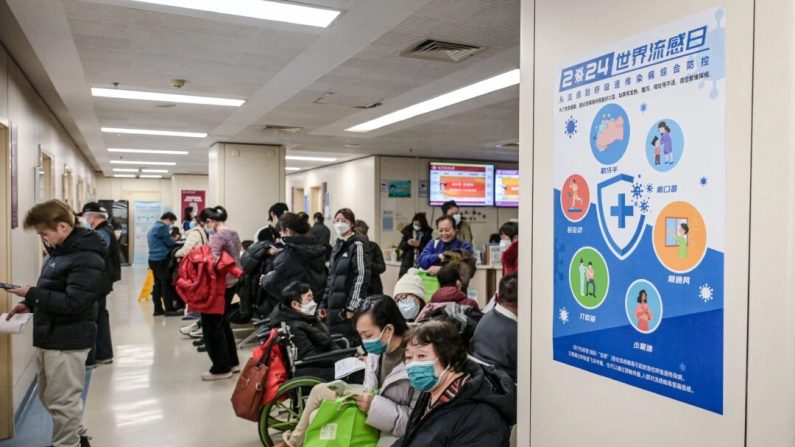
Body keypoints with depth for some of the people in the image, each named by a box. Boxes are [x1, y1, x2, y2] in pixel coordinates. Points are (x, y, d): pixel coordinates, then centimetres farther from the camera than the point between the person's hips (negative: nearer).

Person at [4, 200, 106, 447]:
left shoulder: (86, 258, -21)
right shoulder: (60, 251, 11)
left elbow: (73, 303, -26)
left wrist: (32, 294, -19)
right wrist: (30, 304, 5)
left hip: (67, 341, -10)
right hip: (49, 337, 10)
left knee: (63, 402, 3)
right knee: (49, 397, 23)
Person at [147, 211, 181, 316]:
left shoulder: (153, 228, 20)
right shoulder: (163, 227, -11)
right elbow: (170, 242, -9)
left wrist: (172, 242, 16)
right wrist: (177, 243, 10)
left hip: (154, 259, 10)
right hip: (161, 260, -10)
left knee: (158, 284, 11)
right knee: (167, 284, -6)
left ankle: (158, 309, 13)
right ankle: (169, 309, -5)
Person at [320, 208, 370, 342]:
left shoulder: (357, 245, -8)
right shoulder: (338, 245, 16)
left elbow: (362, 277, -15)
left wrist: (352, 307, -19)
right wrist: (324, 303, 16)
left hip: (348, 307, -8)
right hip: (334, 306, 8)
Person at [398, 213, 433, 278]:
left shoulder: (427, 233, 2)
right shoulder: (407, 231, 7)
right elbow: (401, 246, 8)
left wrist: (420, 245, -18)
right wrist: (407, 243, -11)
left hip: (421, 264, -2)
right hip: (407, 263, 2)